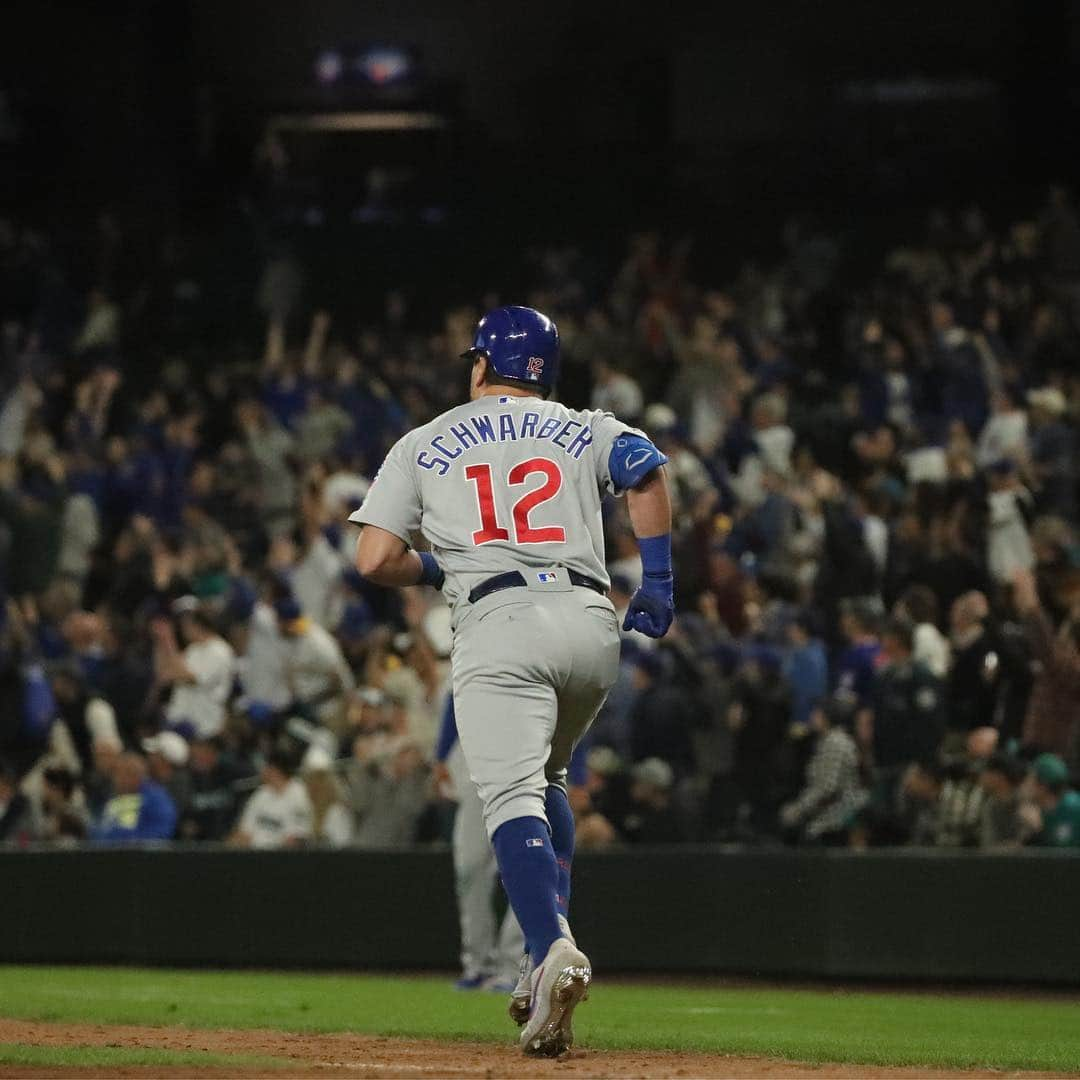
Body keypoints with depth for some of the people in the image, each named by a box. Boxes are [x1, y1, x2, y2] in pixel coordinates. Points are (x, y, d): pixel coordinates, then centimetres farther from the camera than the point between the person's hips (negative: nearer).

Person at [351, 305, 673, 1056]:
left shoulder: (424, 445, 17)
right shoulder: (584, 430, 20)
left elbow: (376, 562, 7)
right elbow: (645, 467, -2)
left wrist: (436, 569, 28)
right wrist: (659, 582, 3)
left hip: (499, 626, -3)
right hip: (591, 624, 3)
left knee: (512, 796, -12)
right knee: (545, 779, 24)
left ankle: (552, 948, -37)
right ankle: (551, 959, 9)